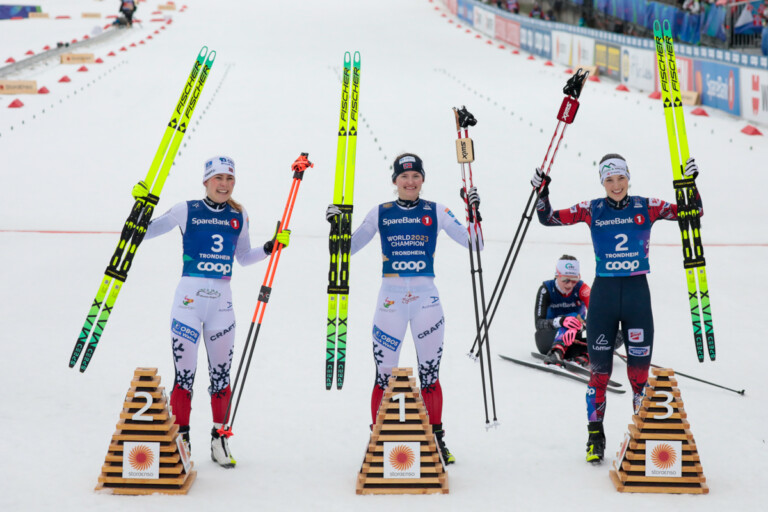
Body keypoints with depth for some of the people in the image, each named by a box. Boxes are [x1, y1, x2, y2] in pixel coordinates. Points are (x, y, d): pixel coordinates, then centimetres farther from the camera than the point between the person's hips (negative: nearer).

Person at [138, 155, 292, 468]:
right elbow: (145, 232, 6)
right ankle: (181, 439, 6)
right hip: (189, 297, -3)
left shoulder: (239, 217, 10)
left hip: (221, 302, 3)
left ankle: (219, 439, 20)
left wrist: (272, 247, 9)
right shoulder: (187, 210, 0)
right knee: (184, 373, -4)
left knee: (221, 373, 9)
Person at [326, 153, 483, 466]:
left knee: (429, 373, 4)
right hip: (390, 298, 0)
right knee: (383, 373, 0)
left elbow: (472, 243, 3)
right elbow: (349, 248, 11)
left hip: (426, 299, 0)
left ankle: (437, 439, 14)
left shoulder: (436, 212, 6)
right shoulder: (380, 213, 7)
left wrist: (474, 213, -11)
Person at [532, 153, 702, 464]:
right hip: (603, 291, 0)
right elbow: (549, 218, 4)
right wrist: (542, 193, -11)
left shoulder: (646, 207, 2)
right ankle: (595, 436, 14)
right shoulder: (591, 210, 3)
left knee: (639, 369, 4)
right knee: (599, 368, 3)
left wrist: (690, 183, -11)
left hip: (637, 292, 0)